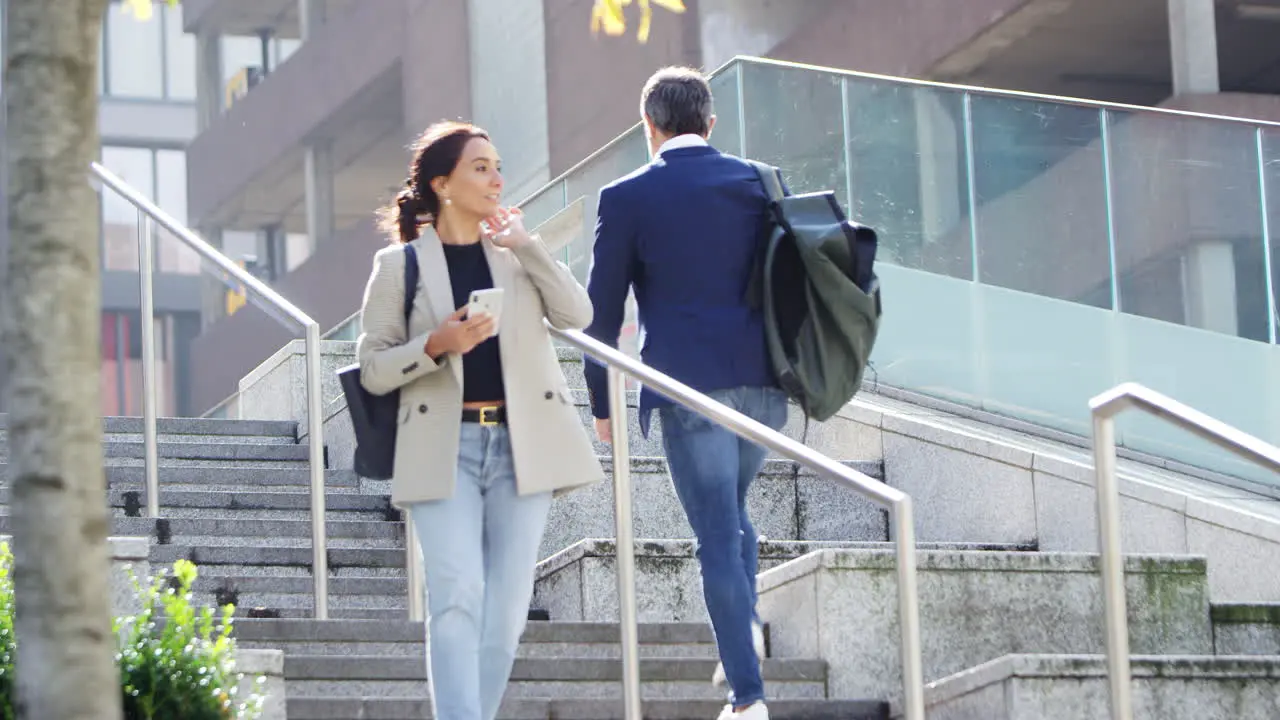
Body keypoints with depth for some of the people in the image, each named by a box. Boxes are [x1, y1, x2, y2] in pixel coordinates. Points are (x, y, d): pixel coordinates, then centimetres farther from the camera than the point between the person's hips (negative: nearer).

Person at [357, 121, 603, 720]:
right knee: (458, 595, -17)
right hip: (445, 447, -3)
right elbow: (373, 369, 2)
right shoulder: (400, 264, 3)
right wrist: (436, 344, -15)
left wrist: (525, 244, -7)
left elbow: (577, 315, -1)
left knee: (506, 608, 3)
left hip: (520, 444, 3)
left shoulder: (516, 253, 12)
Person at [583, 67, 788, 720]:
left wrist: (600, 399, 9)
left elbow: (603, 308, 0)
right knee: (730, 510, 25)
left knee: (717, 534, -1)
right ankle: (745, 624, 6)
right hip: (763, 380, 4)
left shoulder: (627, 198, -2)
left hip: (687, 384, -4)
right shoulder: (758, 182, 7)